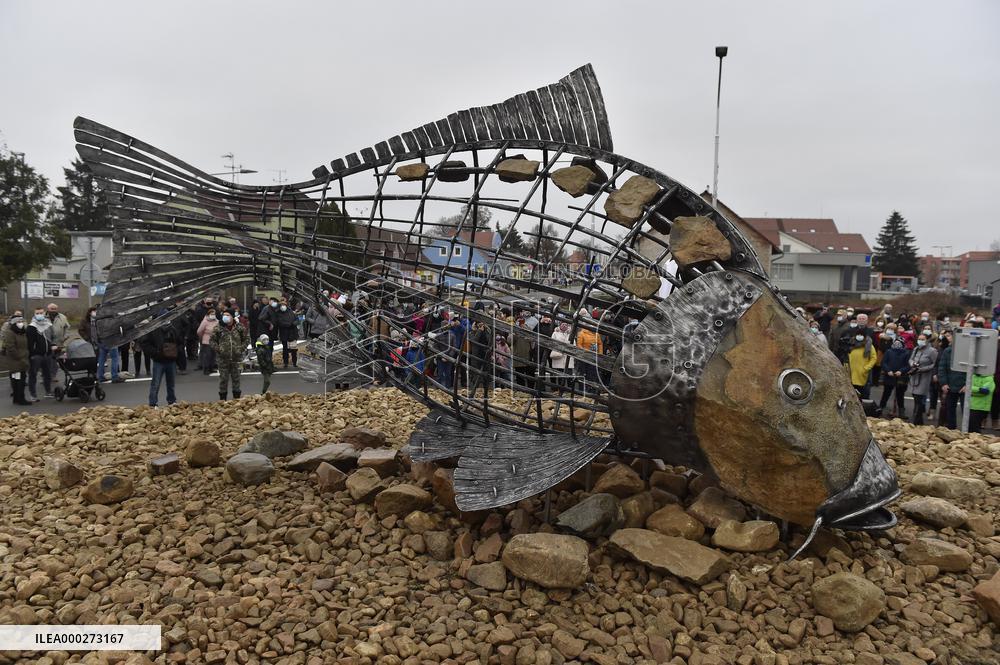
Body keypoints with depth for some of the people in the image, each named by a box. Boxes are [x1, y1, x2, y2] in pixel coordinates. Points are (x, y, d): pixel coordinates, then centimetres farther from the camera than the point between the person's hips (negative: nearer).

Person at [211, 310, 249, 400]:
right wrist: (218, 349, -8)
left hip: (236, 358, 1)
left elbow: (246, 339, 10)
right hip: (223, 358, -1)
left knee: (236, 377, 10)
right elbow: (212, 340, 4)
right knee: (223, 378, 5)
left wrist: (242, 348, -3)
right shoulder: (218, 329, -2)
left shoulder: (239, 328, 1)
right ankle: (222, 397, 16)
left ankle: (237, 396, 23)